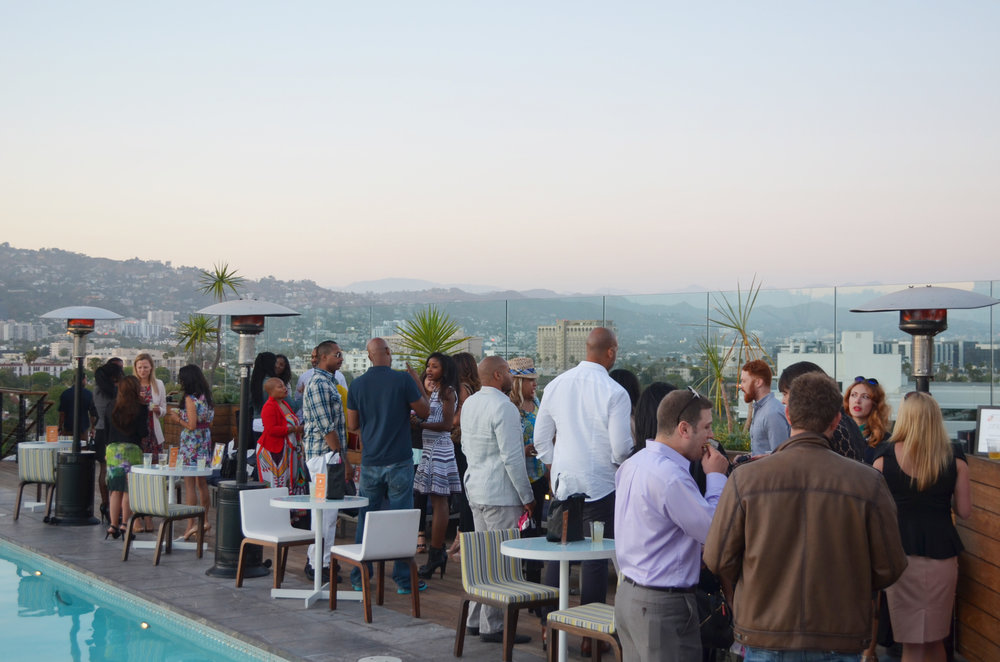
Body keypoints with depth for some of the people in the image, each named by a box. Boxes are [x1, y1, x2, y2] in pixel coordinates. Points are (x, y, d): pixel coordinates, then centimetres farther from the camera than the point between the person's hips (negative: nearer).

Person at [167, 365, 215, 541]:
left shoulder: (190, 399, -15)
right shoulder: (205, 397, 8)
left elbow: (192, 425, -19)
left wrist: (178, 420, -1)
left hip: (191, 444, -8)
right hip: (205, 442, 8)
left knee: (189, 483, -4)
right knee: (202, 482, 15)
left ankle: (192, 523, -6)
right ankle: (204, 520, 22)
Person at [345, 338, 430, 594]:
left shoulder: (357, 385, 1)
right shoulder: (403, 381, -9)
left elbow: (352, 425, 7)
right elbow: (424, 411, 0)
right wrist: (418, 384, 13)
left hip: (370, 463, 3)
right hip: (399, 462, -3)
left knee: (365, 519, 11)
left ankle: (360, 578, 16)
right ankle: (404, 579, 5)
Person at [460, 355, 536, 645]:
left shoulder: (470, 403, 10)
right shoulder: (503, 407, -18)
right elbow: (512, 458, -20)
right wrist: (527, 497, -13)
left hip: (475, 488, 9)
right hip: (500, 494, -9)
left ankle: (475, 620, 23)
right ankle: (492, 626, -2)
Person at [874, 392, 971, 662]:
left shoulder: (884, 459, -5)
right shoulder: (954, 458, -4)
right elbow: (964, 511, 0)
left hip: (900, 553, -1)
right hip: (941, 553, 1)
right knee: (934, 639, 16)